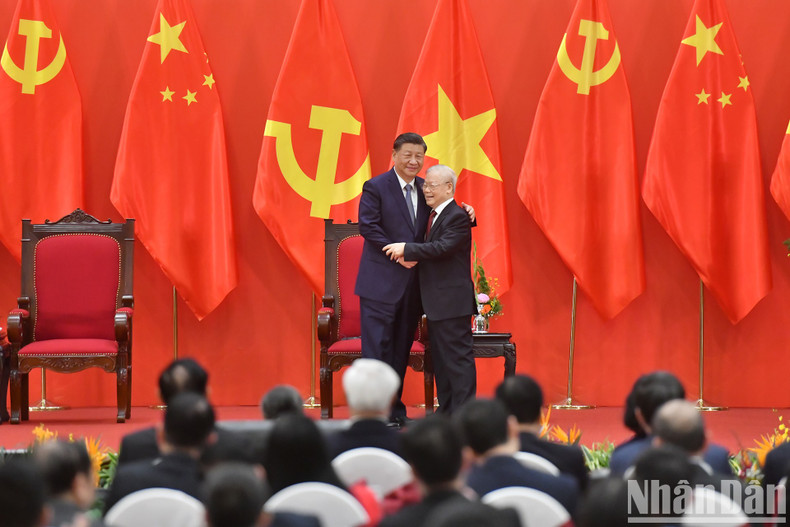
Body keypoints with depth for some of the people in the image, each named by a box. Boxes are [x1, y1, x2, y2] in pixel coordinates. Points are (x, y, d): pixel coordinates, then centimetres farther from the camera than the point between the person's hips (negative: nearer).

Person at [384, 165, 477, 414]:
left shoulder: (457, 217, -13)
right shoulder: (434, 216, 16)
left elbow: (442, 247, -25)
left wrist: (407, 249, -21)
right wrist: (411, 256, -2)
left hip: (452, 299, -10)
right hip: (437, 301, 10)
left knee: (457, 355, -7)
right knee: (440, 357, 14)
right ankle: (446, 410, 21)